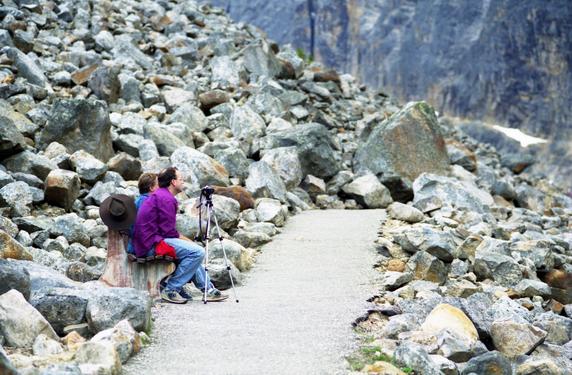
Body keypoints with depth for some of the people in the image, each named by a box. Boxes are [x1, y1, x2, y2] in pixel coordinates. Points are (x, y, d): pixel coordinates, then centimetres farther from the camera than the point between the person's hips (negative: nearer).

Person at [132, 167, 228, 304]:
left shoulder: (159, 195, 20)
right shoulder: (166, 198, -13)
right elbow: (169, 232, -17)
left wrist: (187, 241, 11)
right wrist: (188, 241, -2)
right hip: (153, 244, -11)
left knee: (192, 250, 25)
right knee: (197, 252, -19)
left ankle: (209, 289, 22)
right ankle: (170, 290, -14)